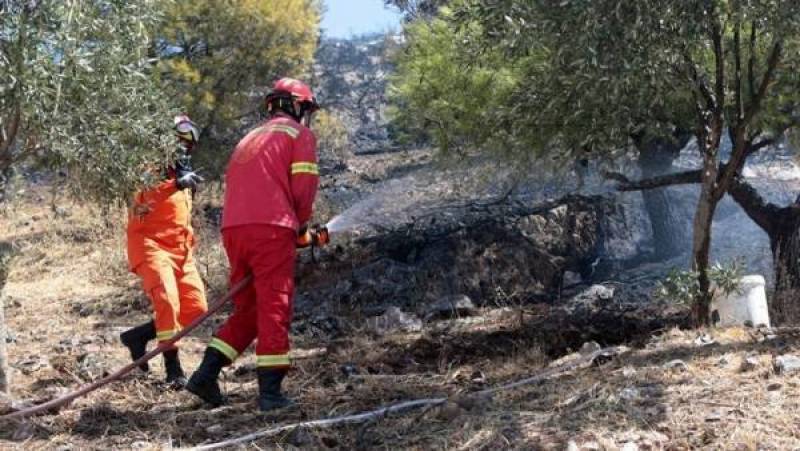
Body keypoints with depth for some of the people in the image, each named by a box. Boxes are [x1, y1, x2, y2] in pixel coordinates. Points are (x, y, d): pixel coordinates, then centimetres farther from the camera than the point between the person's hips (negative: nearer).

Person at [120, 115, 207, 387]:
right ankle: (173, 369, -19)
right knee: (168, 302, -25)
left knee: (196, 309, 0)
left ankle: (138, 335, 15)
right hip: (151, 245, -8)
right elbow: (141, 202, -24)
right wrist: (175, 184, -34)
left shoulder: (183, 175, 21)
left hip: (179, 250, 8)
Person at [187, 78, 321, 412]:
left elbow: (236, 187, 22)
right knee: (275, 308, -3)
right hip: (271, 228, -7)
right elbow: (303, 184, -5)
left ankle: (206, 375, 7)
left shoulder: (249, 139, 29)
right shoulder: (299, 134, 8)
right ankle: (270, 392, -4)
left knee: (246, 309, 15)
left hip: (233, 229, 7)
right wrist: (301, 222, 14)